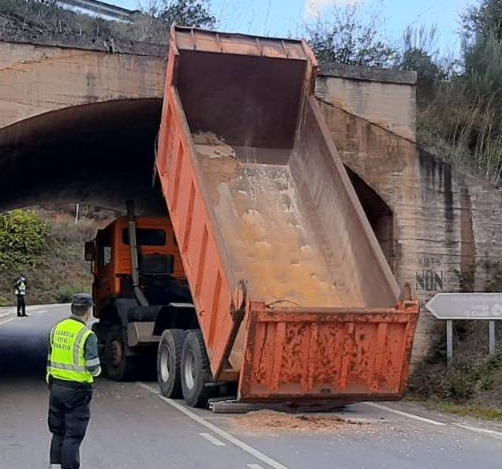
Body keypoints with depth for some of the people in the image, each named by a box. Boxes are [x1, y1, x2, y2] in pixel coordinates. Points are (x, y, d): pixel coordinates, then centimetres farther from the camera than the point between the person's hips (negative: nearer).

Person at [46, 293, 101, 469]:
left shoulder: (57, 329, 5)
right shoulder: (87, 335, -15)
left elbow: (50, 360, 10)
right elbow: (93, 368, -17)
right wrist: (98, 369, 5)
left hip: (56, 386, 6)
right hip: (77, 390, -6)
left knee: (58, 431, 18)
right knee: (73, 435, 2)